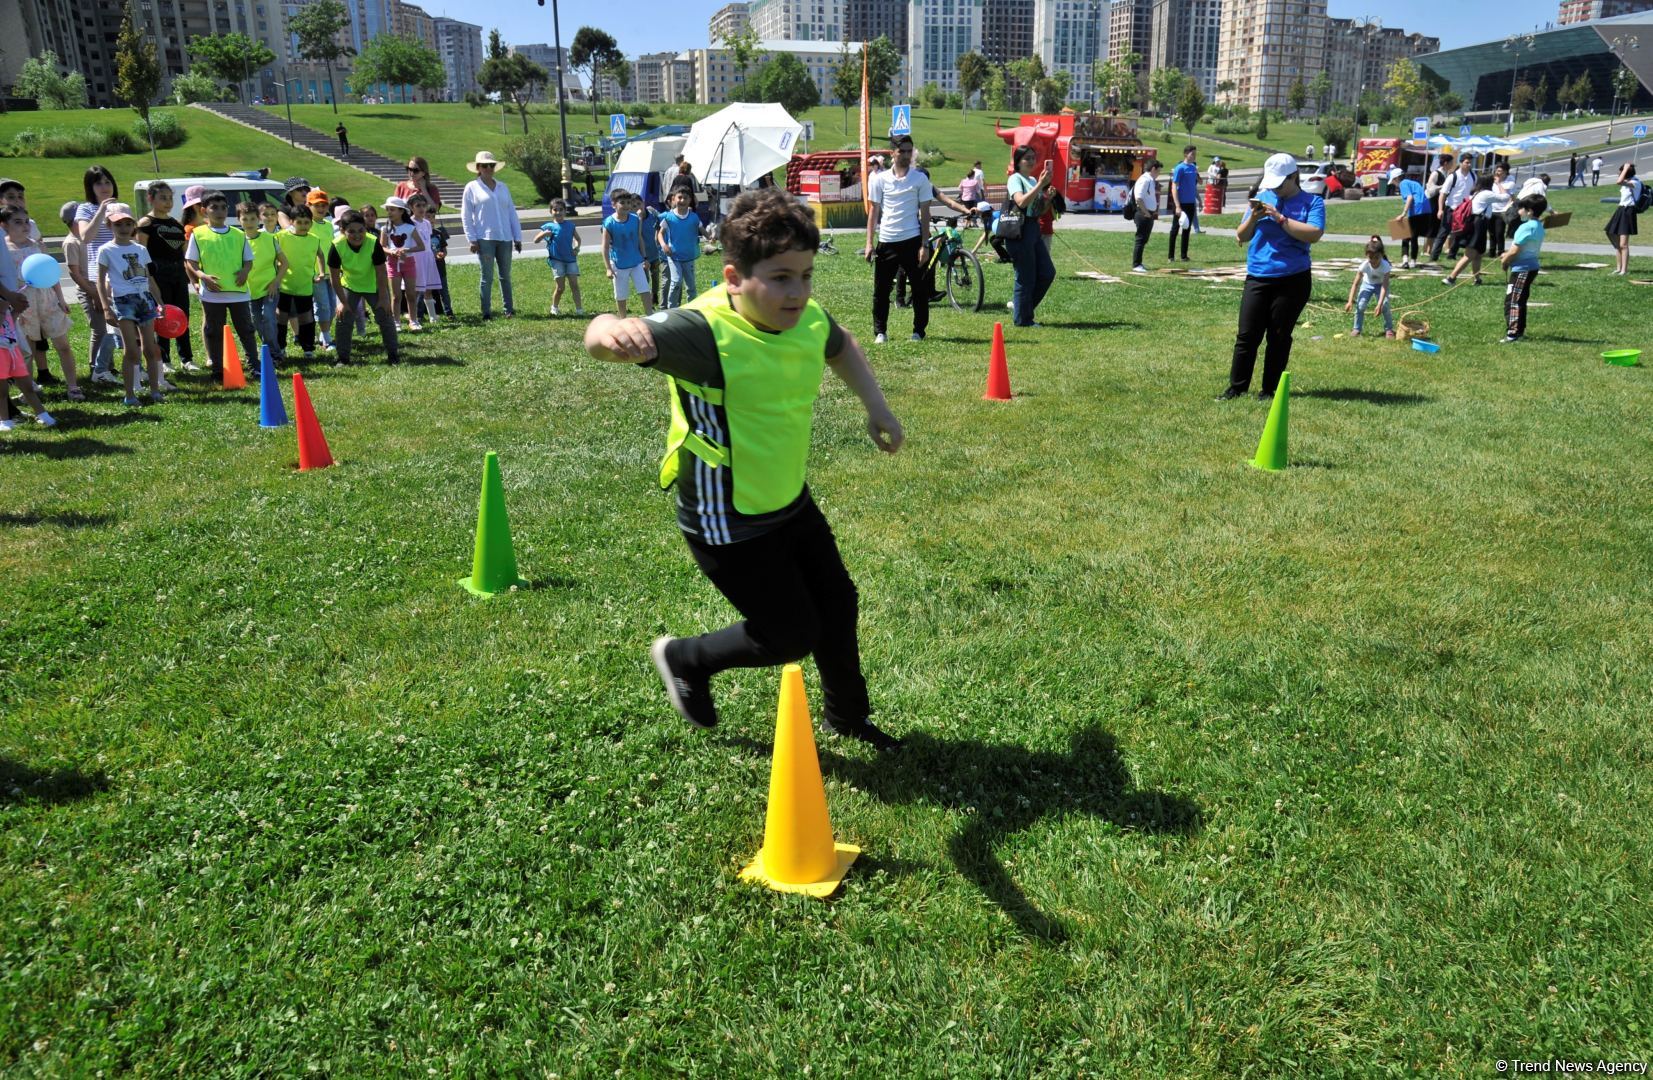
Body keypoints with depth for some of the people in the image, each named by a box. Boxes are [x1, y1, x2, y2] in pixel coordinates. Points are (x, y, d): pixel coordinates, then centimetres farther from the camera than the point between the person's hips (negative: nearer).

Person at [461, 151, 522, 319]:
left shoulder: (503, 187, 13)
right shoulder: (472, 188, 2)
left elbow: (512, 212, 13)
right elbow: (465, 216, 0)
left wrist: (517, 237, 9)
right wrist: (472, 239, -7)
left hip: (505, 238, 3)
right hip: (485, 239, -3)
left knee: (505, 275, 8)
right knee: (487, 277, -2)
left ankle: (509, 309, 14)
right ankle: (486, 312, 3)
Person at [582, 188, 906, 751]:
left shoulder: (809, 320, -8)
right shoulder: (706, 331, -30)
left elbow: (842, 345, 18)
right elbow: (618, 334, -46)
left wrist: (875, 404, 9)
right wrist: (614, 332, -69)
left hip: (790, 501, 8)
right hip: (727, 523, -8)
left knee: (836, 602, 19)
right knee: (790, 635, 2)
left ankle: (847, 714, 46)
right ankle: (686, 659, 31)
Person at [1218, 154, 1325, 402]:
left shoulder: (1312, 202, 0)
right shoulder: (1262, 198, 11)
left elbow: (1314, 234, -17)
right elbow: (1241, 237, 12)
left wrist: (1280, 218, -18)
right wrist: (1253, 218, -8)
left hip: (1293, 279, -3)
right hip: (1257, 277, 3)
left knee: (1279, 337, 5)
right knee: (1247, 335, 0)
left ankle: (1269, 389, 13)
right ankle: (1237, 387, 7)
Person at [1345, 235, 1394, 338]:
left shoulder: (1385, 265, -33)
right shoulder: (1364, 265, -29)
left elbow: (1384, 286, -34)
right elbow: (1355, 284, -24)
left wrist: (1380, 304, -43)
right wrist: (1350, 301, -31)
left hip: (1380, 285, -1)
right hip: (1367, 284, 1)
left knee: (1385, 306, -20)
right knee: (1360, 306, -16)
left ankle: (1389, 329, -1)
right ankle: (1357, 329, 2)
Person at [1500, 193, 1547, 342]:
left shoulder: (1527, 227, -19)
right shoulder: (1538, 226, 12)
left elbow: (1515, 250, -19)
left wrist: (1505, 261, -3)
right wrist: (1508, 255, 11)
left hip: (1522, 269, -10)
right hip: (1530, 267, 10)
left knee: (1512, 301, -9)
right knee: (1520, 301, 19)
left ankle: (1512, 334, -14)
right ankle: (1520, 331, 26)